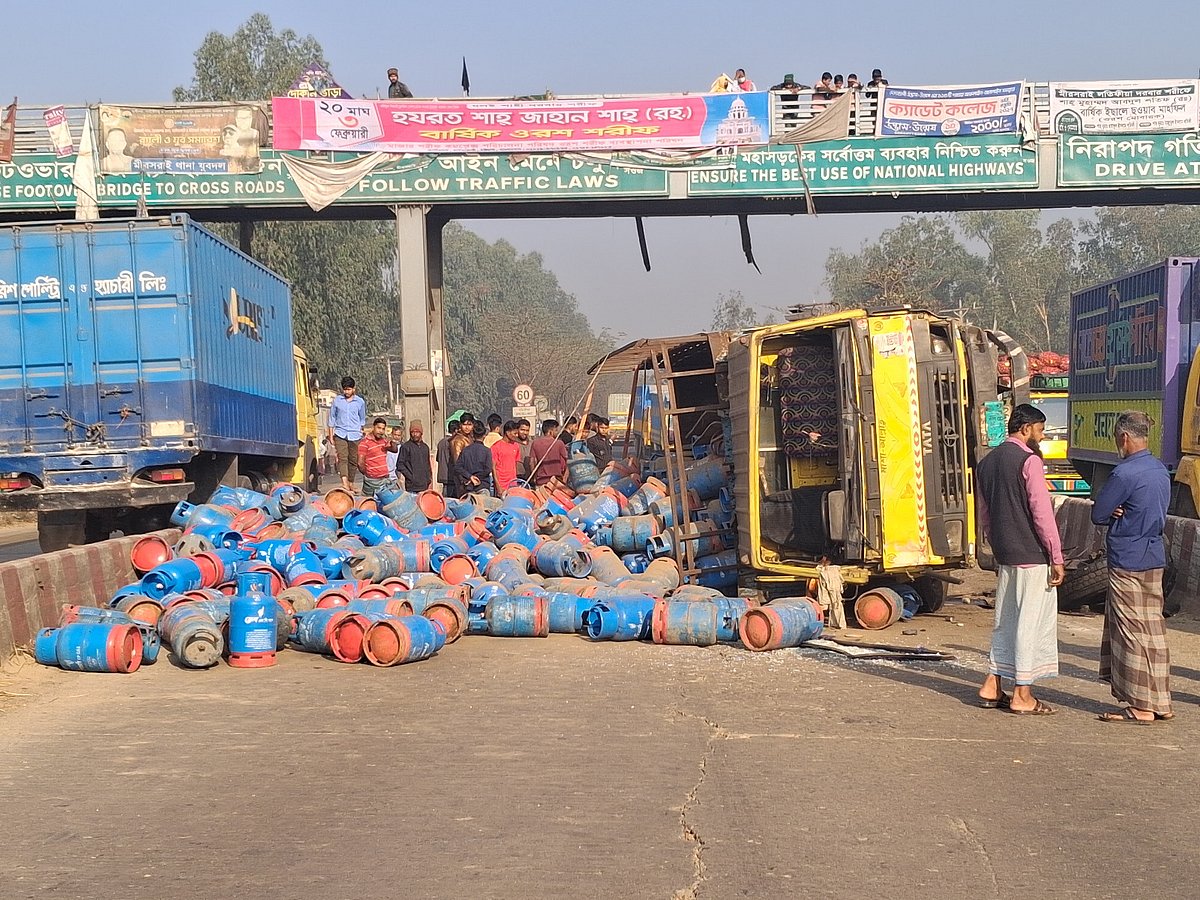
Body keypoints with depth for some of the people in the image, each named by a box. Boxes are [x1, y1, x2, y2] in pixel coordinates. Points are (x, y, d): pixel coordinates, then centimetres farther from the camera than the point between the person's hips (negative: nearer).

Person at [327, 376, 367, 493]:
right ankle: (344, 483, -30)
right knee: (342, 458, -16)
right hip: (340, 434, -1)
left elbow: (362, 420, 18)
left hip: (355, 435, 1)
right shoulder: (337, 400, 6)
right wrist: (331, 436, 8)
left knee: (353, 460, 3)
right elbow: (332, 418, 11)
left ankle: (351, 483, 17)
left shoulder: (360, 402, 7)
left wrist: (363, 433, 18)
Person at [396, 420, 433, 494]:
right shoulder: (405, 446, -3)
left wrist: (429, 480, 12)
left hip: (424, 486, 5)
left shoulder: (425, 447, 16)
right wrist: (411, 477, -11)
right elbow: (400, 465, -6)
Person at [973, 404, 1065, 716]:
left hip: (1005, 557, 8)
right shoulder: (1029, 460, -13)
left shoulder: (987, 462, 12)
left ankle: (992, 686, 17)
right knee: (1031, 622, -1)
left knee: (1006, 620, 16)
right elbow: (1042, 513, -16)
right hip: (1032, 556, -8)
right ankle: (1022, 696, 2)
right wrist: (1056, 557, -12)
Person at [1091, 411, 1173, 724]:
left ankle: (1141, 707, 4)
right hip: (1154, 558, 8)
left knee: (1133, 632, -1)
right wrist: (1122, 513, -1)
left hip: (1127, 561, -8)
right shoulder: (1161, 471, 10)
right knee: (1152, 631, 13)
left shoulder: (1125, 473, -17)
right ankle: (1160, 703, 17)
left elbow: (1098, 514, -13)